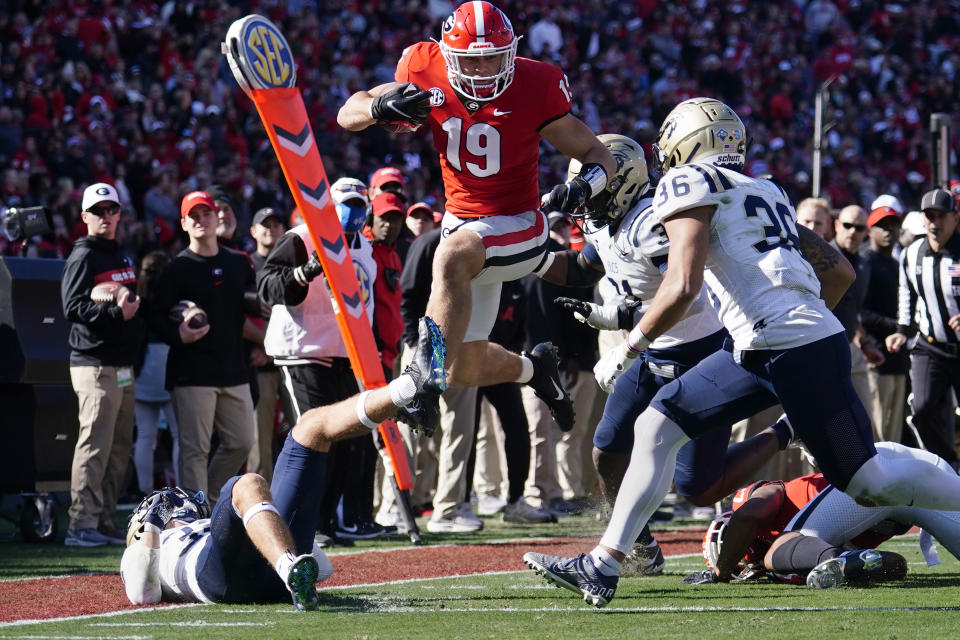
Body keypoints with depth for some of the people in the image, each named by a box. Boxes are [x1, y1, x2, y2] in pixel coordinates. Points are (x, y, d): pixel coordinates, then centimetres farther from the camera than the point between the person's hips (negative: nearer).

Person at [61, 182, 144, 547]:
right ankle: (81, 526, -12)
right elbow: (73, 308, -16)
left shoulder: (121, 257, 21)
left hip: (124, 367, 9)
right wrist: (115, 313, -26)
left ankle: (104, 523, 15)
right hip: (95, 365, -9)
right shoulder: (83, 257, -6)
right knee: (95, 446, -12)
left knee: (119, 449, 9)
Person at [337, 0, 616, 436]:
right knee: (467, 371, 9)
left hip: (517, 227, -5)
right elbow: (347, 114, -3)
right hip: (463, 224, 5)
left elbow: (599, 155, -9)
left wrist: (586, 183, -33)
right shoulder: (427, 74, -8)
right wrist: (382, 108, -27)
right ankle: (534, 369, 42)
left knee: (451, 257, -39)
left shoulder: (534, 87, -16)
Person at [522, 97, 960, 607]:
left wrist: (626, 350, -5)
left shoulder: (690, 184, -3)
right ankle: (603, 566, 5)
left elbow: (682, 287, -15)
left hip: (800, 353, -9)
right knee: (656, 428, 6)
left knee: (867, 481, -4)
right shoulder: (766, 193, 22)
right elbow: (842, 272, 23)